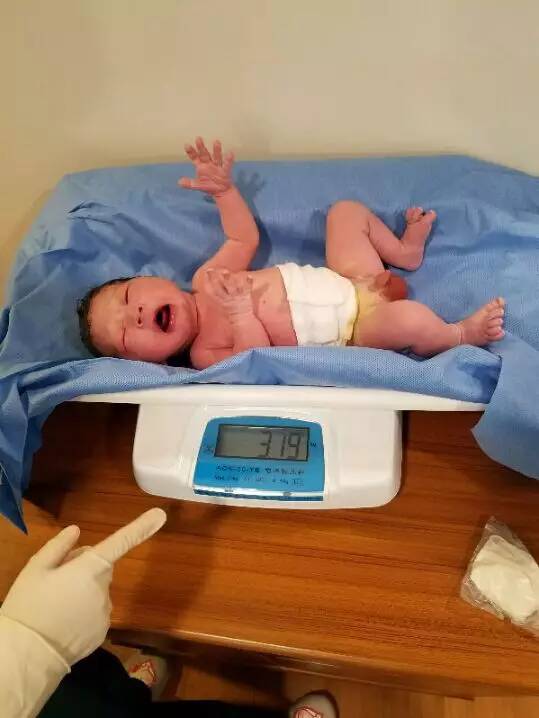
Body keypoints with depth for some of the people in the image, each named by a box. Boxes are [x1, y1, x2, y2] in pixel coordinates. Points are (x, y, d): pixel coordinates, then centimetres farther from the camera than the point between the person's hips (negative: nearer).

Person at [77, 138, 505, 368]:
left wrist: (224, 190, 2)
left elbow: (245, 239, 12)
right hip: (356, 329, -7)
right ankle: (459, 333, -3)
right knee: (409, 319, -37)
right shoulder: (205, 353, -17)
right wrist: (241, 314, -40)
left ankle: (405, 251, 23)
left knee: (345, 211, 14)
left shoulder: (206, 280, 2)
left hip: (352, 283, 7)